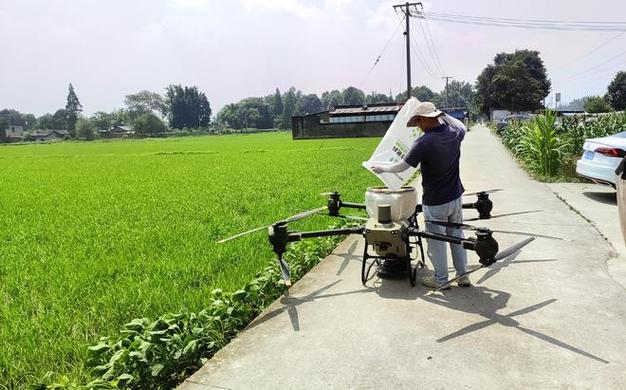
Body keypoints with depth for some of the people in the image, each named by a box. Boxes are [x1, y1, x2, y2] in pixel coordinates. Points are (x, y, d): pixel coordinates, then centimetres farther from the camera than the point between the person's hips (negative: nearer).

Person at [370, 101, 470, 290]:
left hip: (435, 202, -6)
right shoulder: (454, 133, -5)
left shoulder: (424, 143, -24)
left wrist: (382, 168, 2)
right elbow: (462, 127, 23)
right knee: (457, 235, 18)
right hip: (455, 197, 7)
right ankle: (463, 275, 28)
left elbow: (401, 167, -15)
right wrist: (443, 115, 22)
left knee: (436, 240, 9)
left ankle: (441, 279, 22)